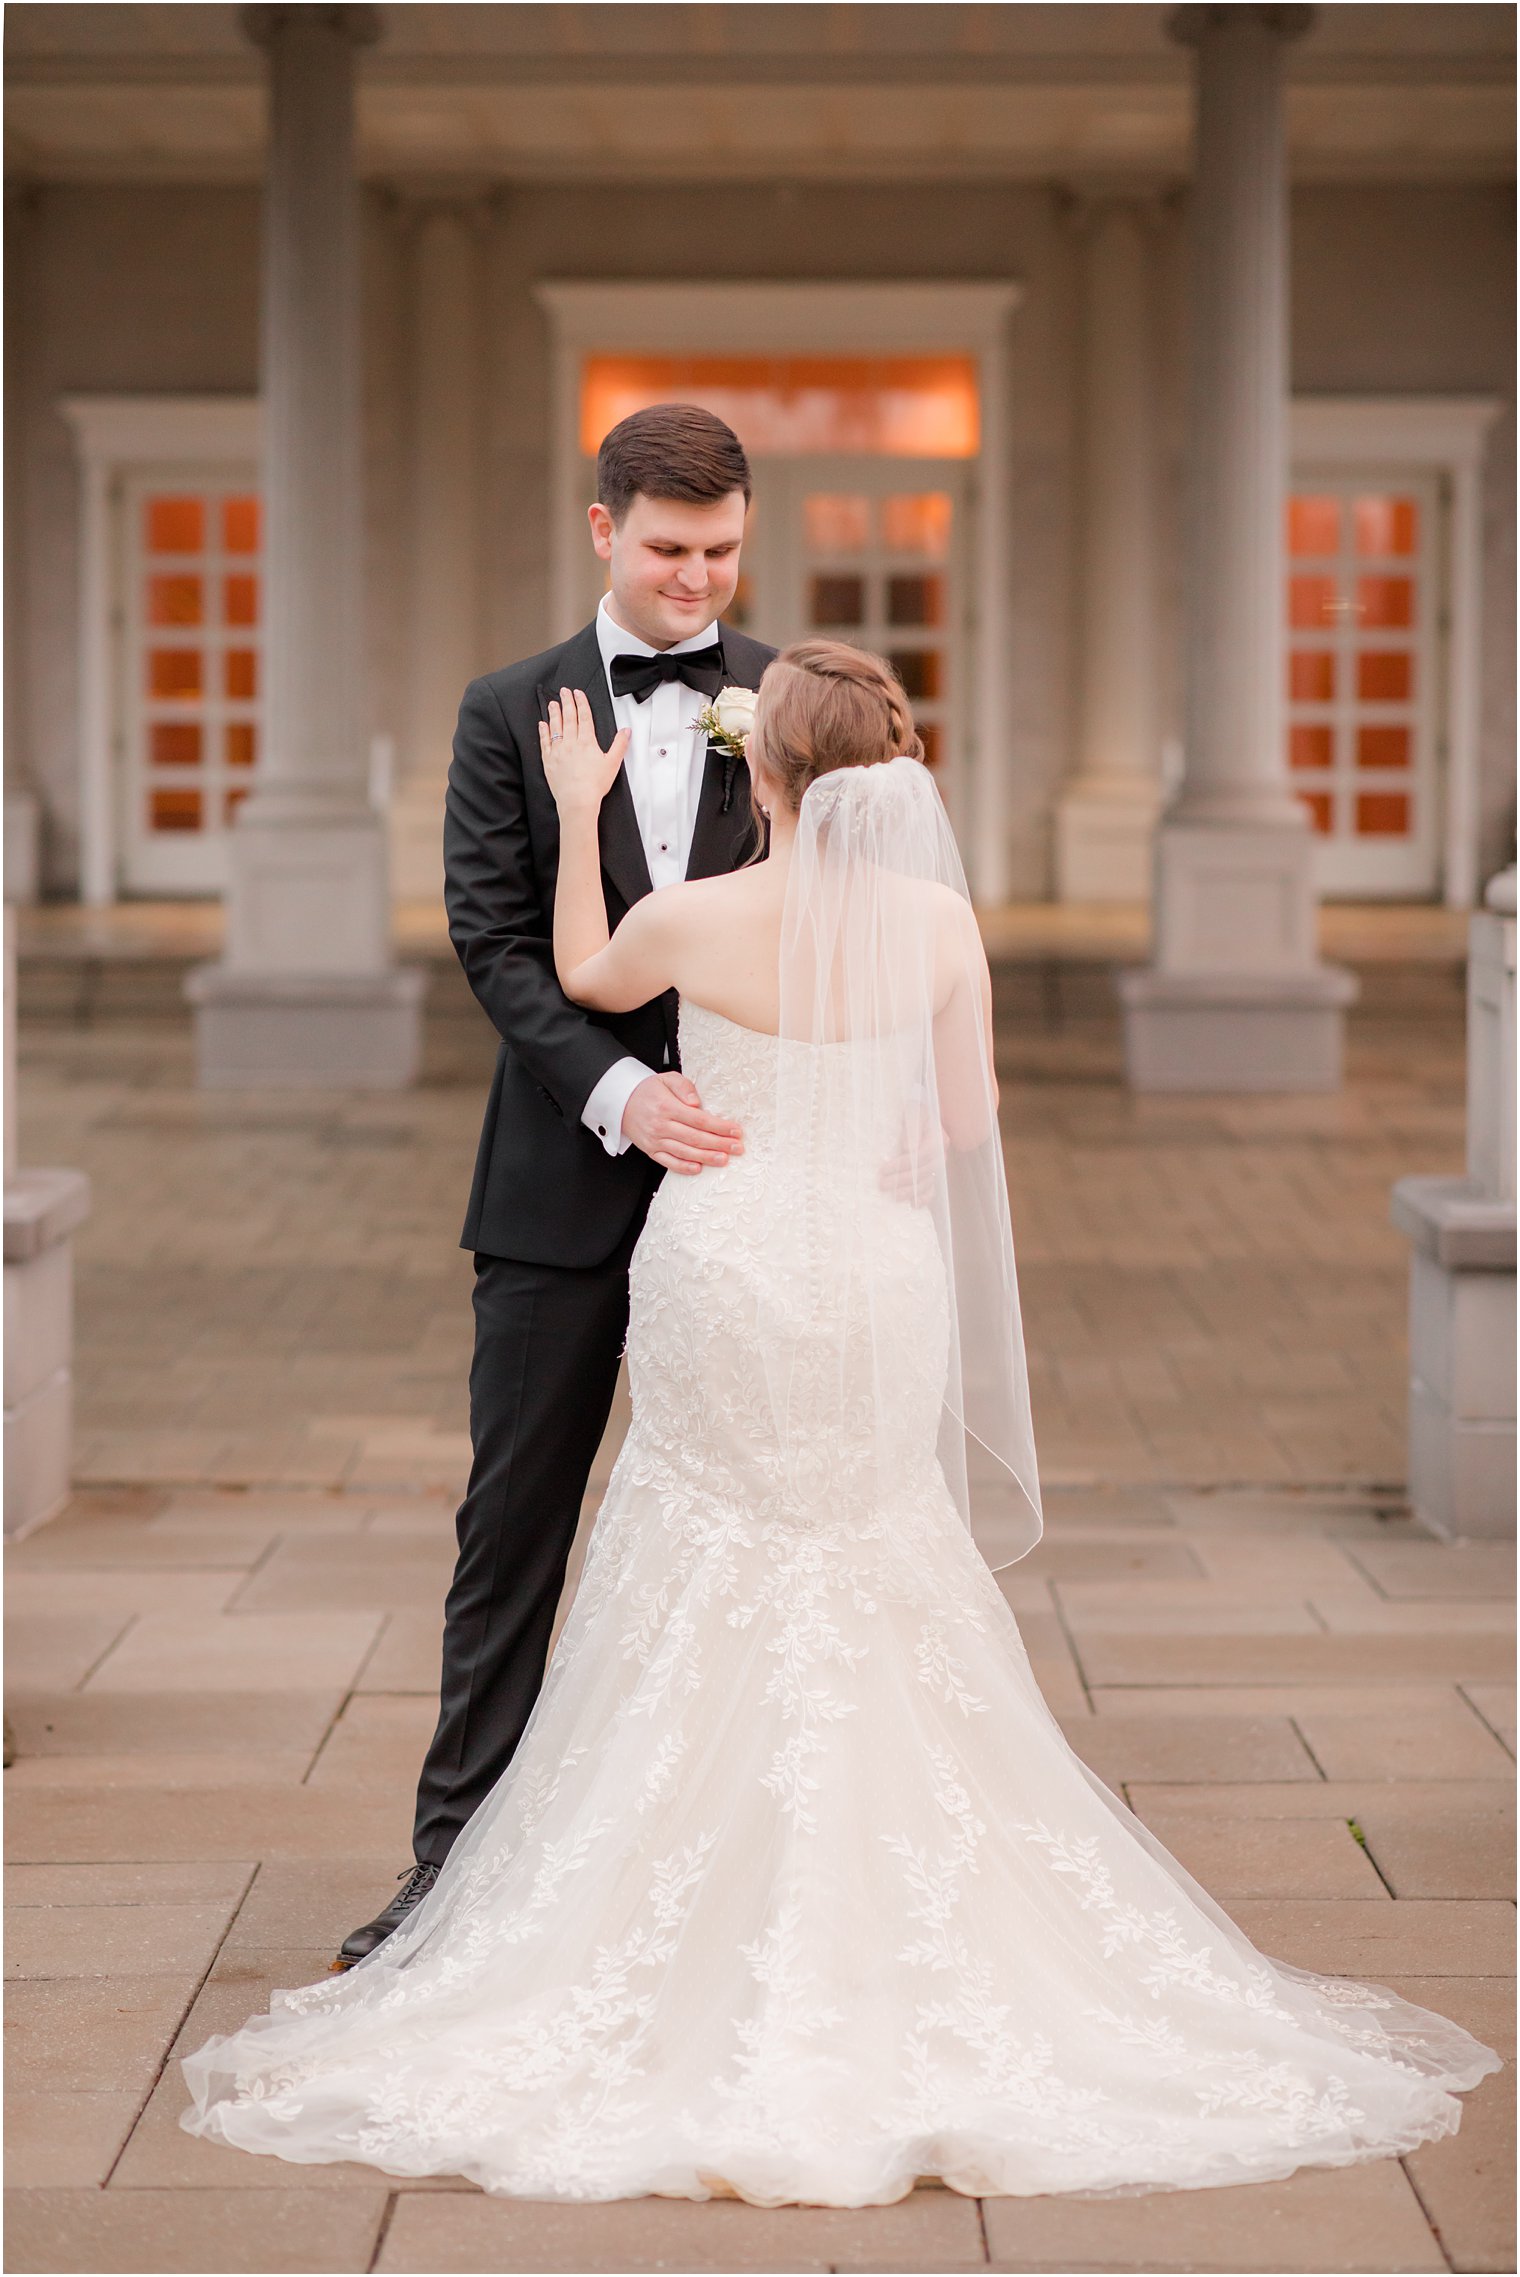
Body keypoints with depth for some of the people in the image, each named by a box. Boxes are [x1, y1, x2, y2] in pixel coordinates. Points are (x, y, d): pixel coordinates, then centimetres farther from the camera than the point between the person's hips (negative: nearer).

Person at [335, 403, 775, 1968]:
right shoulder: (510, 714, 3)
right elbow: (494, 943, -4)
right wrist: (621, 1093, -20)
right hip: (564, 1181, 0)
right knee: (513, 1525, 4)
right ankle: (456, 1857, 12)